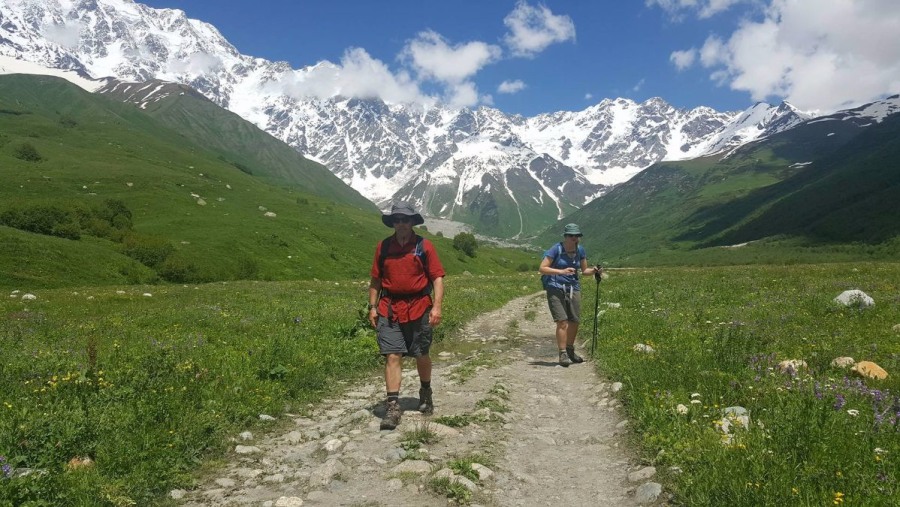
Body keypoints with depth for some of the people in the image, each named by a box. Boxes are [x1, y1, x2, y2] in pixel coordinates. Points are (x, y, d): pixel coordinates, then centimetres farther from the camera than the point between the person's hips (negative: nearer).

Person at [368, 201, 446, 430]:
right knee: (392, 356, -6)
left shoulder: (424, 246, 0)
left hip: (419, 308, -1)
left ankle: (426, 392, 38)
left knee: (422, 355, 13)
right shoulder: (384, 246, 7)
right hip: (390, 310, 1)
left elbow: (437, 278, -3)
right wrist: (372, 307, 7)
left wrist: (437, 306, -13)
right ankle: (393, 406, -3)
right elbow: (376, 280, 14)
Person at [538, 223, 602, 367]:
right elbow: (542, 268, -13)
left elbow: (584, 271, 15)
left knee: (575, 322, 7)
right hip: (556, 289, -5)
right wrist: (561, 271, -25)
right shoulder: (556, 249, -10)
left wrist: (594, 270, -8)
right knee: (563, 322, -12)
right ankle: (563, 354, -5)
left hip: (573, 289, 5)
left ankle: (570, 351, 26)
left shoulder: (580, 250, 6)